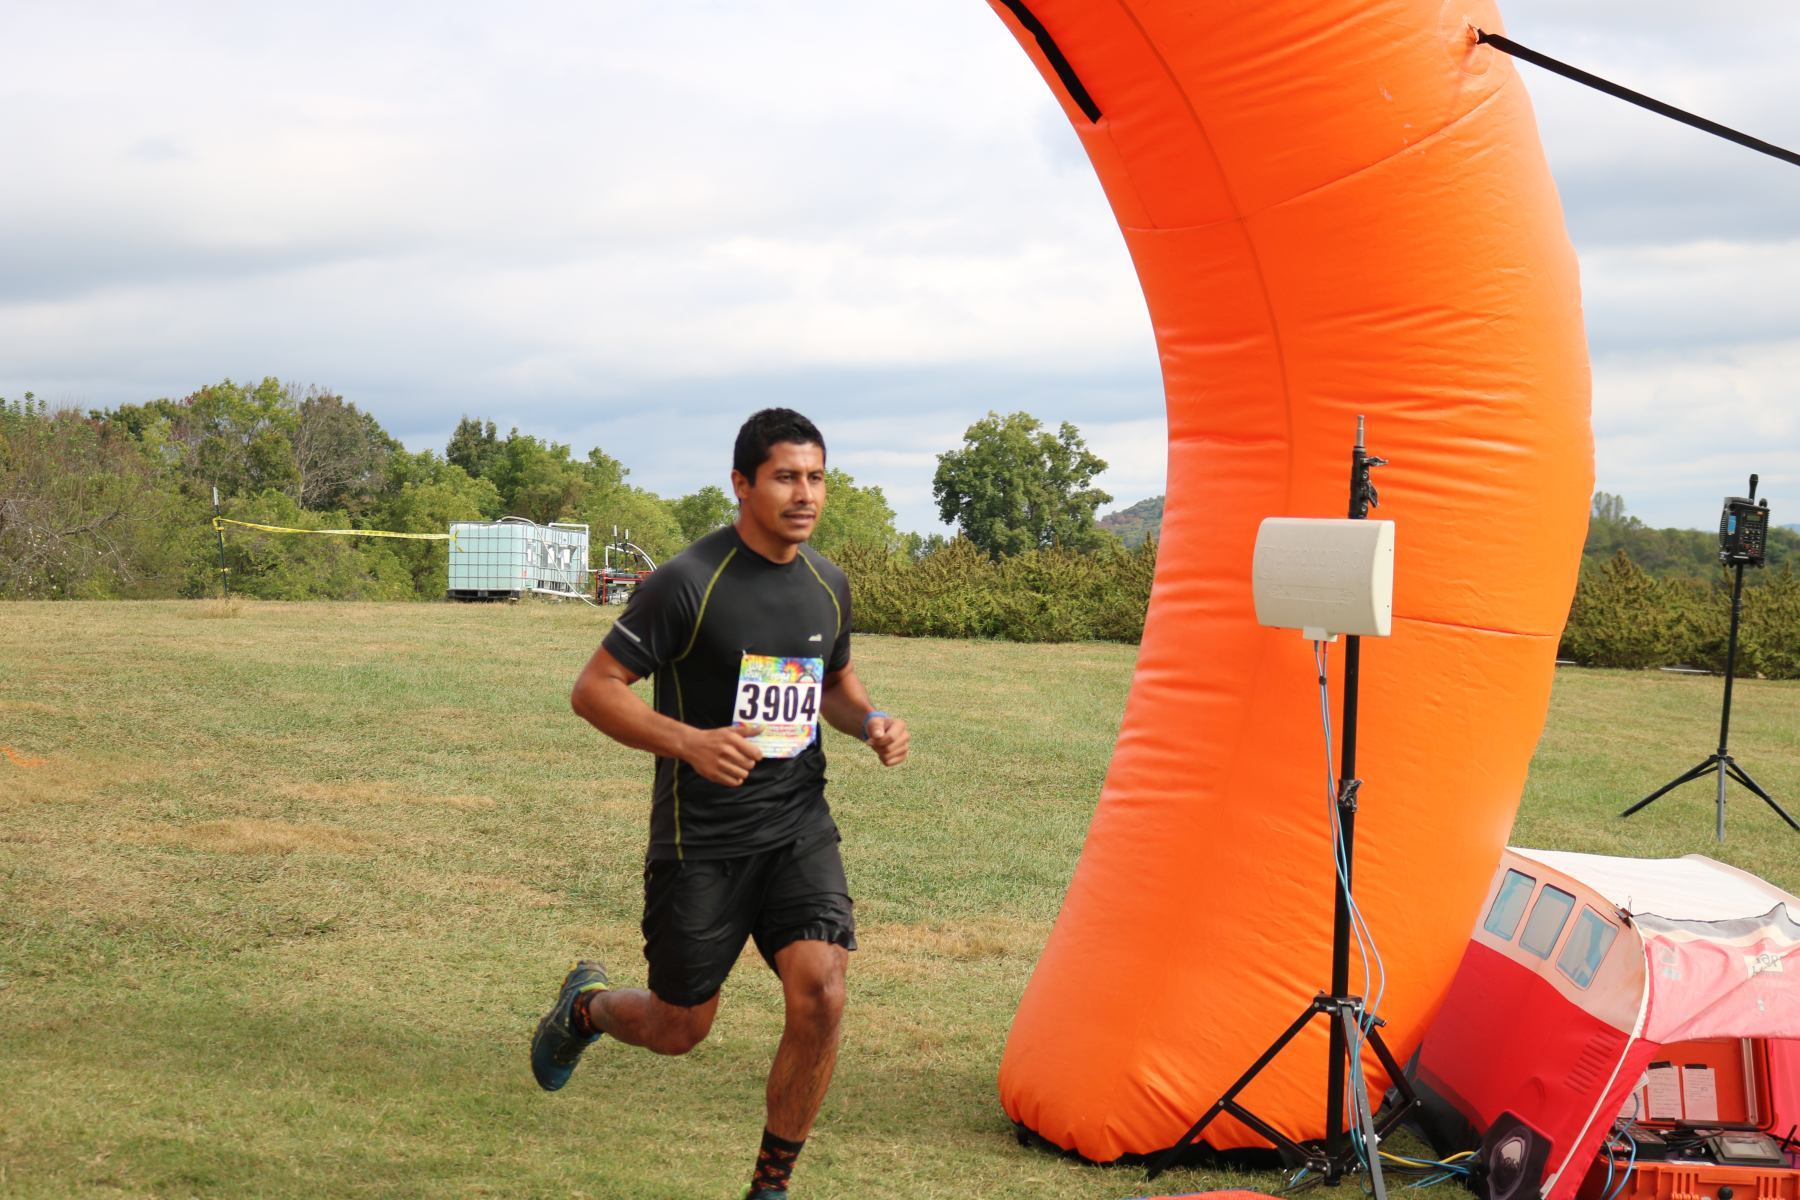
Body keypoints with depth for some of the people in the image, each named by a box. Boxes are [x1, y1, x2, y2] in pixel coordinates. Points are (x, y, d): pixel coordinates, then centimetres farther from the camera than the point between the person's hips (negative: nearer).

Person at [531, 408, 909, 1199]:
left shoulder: (829, 586, 6)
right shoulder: (688, 582, -13)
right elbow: (594, 688, -12)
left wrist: (870, 722, 2)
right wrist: (690, 742, -26)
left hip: (800, 827, 4)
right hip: (701, 838, -4)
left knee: (820, 994, -16)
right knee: (678, 1029, 8)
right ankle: (586, 1005, 45)